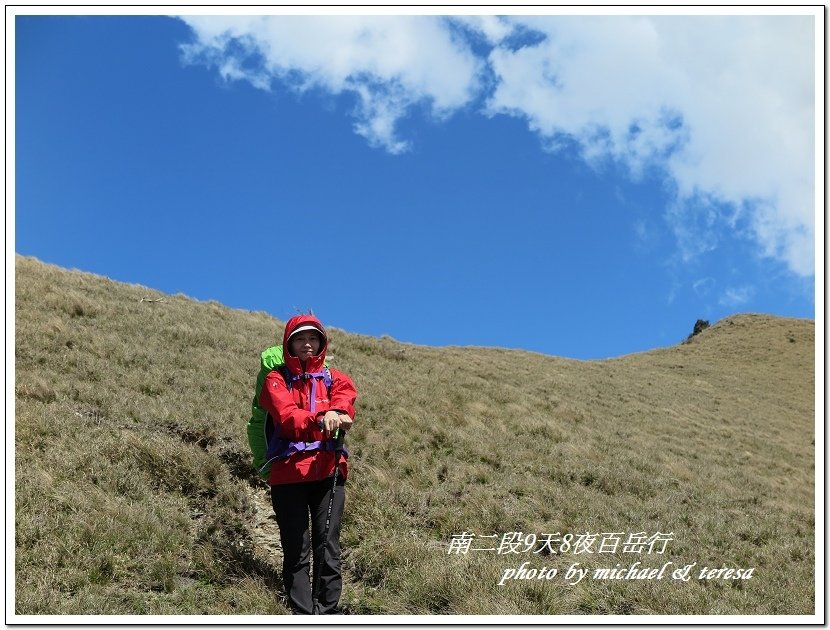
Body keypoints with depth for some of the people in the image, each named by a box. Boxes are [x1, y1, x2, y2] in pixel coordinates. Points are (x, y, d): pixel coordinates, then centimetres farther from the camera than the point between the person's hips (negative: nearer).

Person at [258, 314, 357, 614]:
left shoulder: (334, 378, 16)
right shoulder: (277, 380, 9)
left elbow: (345, 400, -6)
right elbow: (287, 417, -11)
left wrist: (337, 413, -31)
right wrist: (319, 420, -31)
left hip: (328, 473, 2)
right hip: (288, 474, -1)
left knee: (328, 550, -4)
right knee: (296, 553, -3)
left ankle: (327, 615, -2)